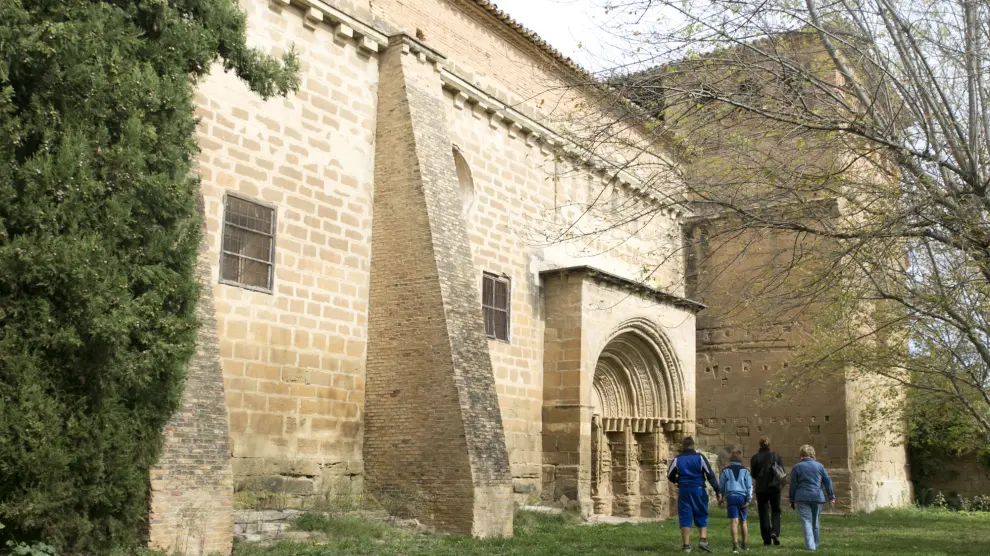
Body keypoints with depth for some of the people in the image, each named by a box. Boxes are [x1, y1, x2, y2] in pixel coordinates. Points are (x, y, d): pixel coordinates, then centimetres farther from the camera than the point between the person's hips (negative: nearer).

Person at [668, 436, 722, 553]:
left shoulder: (677, 459, 4)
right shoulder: (700, 458, 0)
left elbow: (670, 476, 10)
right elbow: (710, 475, -5)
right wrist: (717, 491, -3)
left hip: (684, 491, 1)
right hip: (698, 490, 0)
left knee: (685, 518, 4)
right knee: (702, 517, 11)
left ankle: (686, 545, 1)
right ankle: (703, 540, -5)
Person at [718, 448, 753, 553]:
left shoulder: (726, 470, 5)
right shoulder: (745, 470, 8)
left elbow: (721, 485, 8)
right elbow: (749, 486, 0)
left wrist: (722, 496, 22)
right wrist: (749, 499, -2)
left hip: (730, 497, -1)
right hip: (742, 497, 2)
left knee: (734, 521, -8)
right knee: (743, 521, 15)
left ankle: (735, 545, -20)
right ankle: (745, 545, 23)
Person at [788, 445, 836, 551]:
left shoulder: (797, 467, 0)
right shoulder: (819, 466, 6)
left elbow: (793, 485, 0)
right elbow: (828, 481, 9)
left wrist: (792, 500, 7)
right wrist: (831, 496, 16)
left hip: (802, 498, -3)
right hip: (817, 497, 3)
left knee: (806, 522, -3)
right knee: (815, 521, 16)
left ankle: (810, 545, -13)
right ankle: (816, 544, 26)